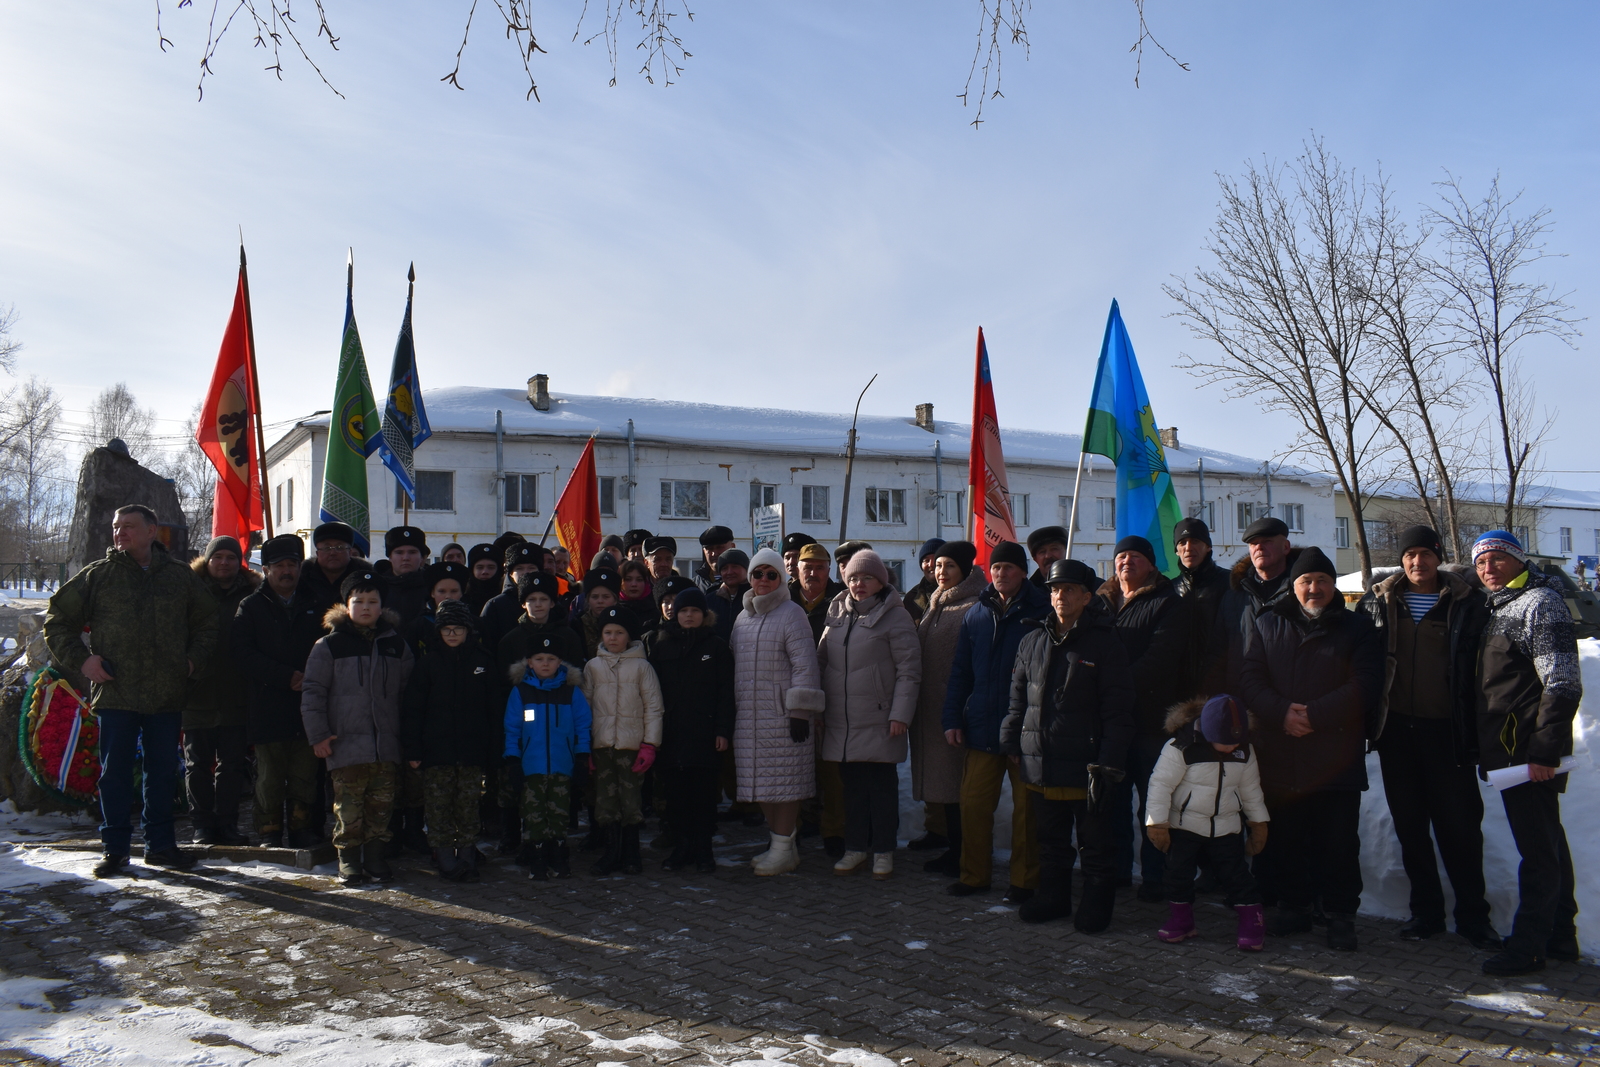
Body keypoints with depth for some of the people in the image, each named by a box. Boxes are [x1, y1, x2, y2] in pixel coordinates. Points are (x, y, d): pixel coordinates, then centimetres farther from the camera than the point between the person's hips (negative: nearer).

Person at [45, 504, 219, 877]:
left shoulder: (180, 576, 9)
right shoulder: (97, 575, 3)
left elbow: (208, 620, 21)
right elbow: (57, 620, 8)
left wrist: (193, 657, 8)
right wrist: (80, 659, -4)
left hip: (167, 695, 2)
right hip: (115, 693, -2)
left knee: (164, 772, 9)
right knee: (115, 773, 3)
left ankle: (160, 844, 20)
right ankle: (114, 849, 14)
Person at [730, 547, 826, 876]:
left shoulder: (792, 614, -6)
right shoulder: (743, 618, 16)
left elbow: (804, 665, -11)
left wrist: (800, 712, -15)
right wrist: (732, 708, 17)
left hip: (781, 716, -7)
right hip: (748, 717, 7)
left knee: (783, 782, -2)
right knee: (760, 785, 10)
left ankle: (784, 850, 9)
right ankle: (782, 843, 23)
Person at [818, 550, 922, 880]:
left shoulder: (895, 616, -5)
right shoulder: (837, 615, 11)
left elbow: (909, 669, -8)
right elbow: (821, 661, 15)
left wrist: (900, 714, -14)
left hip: (879, 721, -5)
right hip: (841, 721, 5)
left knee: (882, 785, 4)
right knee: (852, 785, 11)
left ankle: (883, 851, 15)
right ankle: (855, 848, 21)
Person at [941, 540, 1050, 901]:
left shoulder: (1040, 613, -3)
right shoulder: (975, 614, 8)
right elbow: (960, 671, 10)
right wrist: (952, 718, 3)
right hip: (982, 728, 3)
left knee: (1026, 808, 7)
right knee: (973, 803, 6)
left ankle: (1024, 880, 20)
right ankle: (974, 875, 20)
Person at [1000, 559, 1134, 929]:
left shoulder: (1104, 642, -7)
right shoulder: (1032, 640, 9)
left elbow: (1117, 711, -9)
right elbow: (1017, 698, 15)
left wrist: (1109, 761, -15)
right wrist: (1012, 742, 9)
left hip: (1085, 768, -5)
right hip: (1040, 766, 5)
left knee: (1095, 844, 8)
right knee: (1051, 841, 17)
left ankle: (1096, 905, 21)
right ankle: (1053, 896, 31)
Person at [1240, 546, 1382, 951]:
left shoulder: (1357, 627, 4)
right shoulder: (1269, 625, 12)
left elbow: (1364, 686, -7)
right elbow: (1250, 678, 3)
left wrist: (1313, 714, -16)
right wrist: (1281, 712, -14)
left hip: (1336, 760, -2)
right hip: (1279, 758, 3)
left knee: (1338, 841, 2)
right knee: (1285, 838, 10)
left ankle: (1340, 914, 15)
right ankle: (1293, 906, 24)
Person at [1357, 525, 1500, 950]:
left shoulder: (1467, 603, 0)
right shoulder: (1378, 601, 5)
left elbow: (1480, 668, -1)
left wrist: (1475, 730, -7)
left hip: (1447, 731, -2)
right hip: (1397, 729, 3)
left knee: (1459, 823, 3)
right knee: (1409, 824, 10)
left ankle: (1472, 914, 17)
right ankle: (1425, 910, 22)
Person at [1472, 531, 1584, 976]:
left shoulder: (1539, 603, -13)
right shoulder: (1500, 606, 17)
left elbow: (1563, 684, -20)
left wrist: (1545, 751, -22)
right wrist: (1484, 746, 18)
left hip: (1530, 751, -10)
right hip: (1509, 749, 10)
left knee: (1537, 848, -3)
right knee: (1547, 842, 17)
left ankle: (1528, 947, 3)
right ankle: (1560, 936, 28)